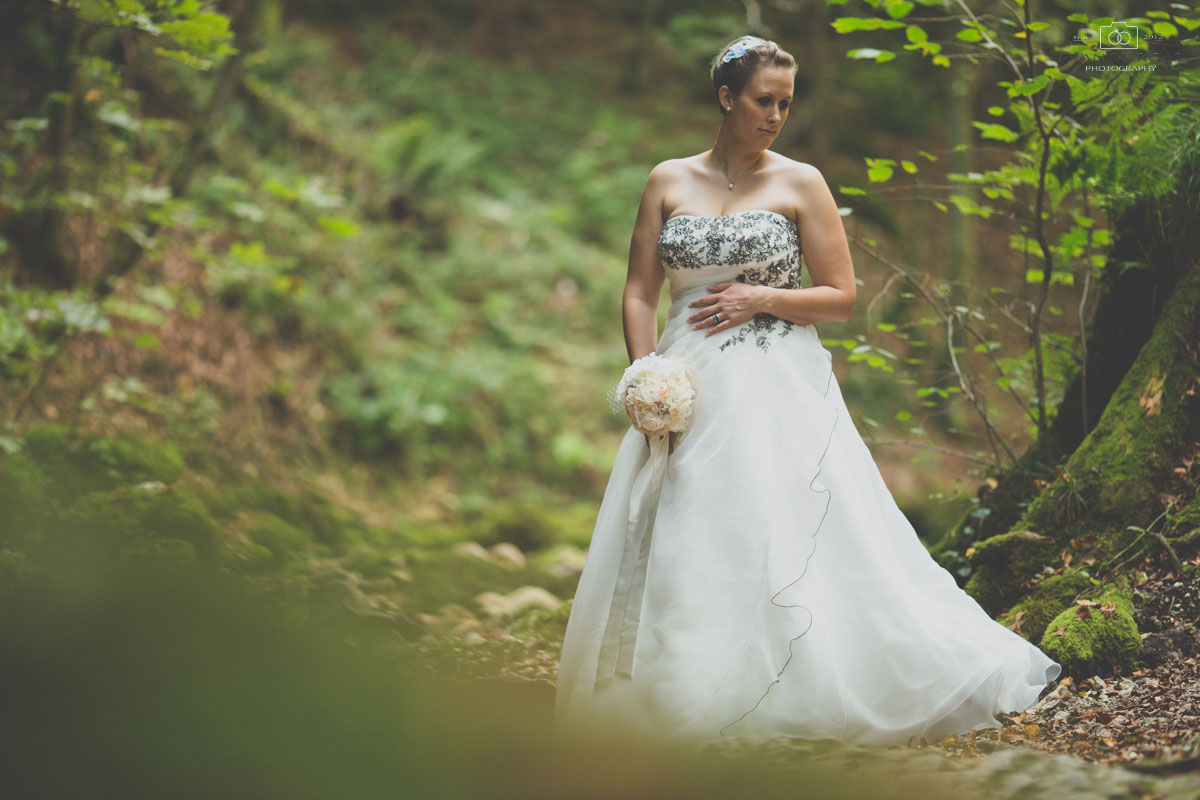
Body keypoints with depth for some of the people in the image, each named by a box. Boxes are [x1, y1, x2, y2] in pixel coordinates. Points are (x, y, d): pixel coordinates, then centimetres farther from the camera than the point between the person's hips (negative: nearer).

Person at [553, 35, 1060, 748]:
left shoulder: (801, 183, 2)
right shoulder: (669, 181, 8)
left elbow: (842, 298, 2)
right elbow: (640, 294, 8)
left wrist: (762, 299, -11)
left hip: (780, 389, -2)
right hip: (690, 389, 3)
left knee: (793, 546, -8)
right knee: (679, 548, 2)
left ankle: (794, 702, 1)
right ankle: (681, 698, 13)